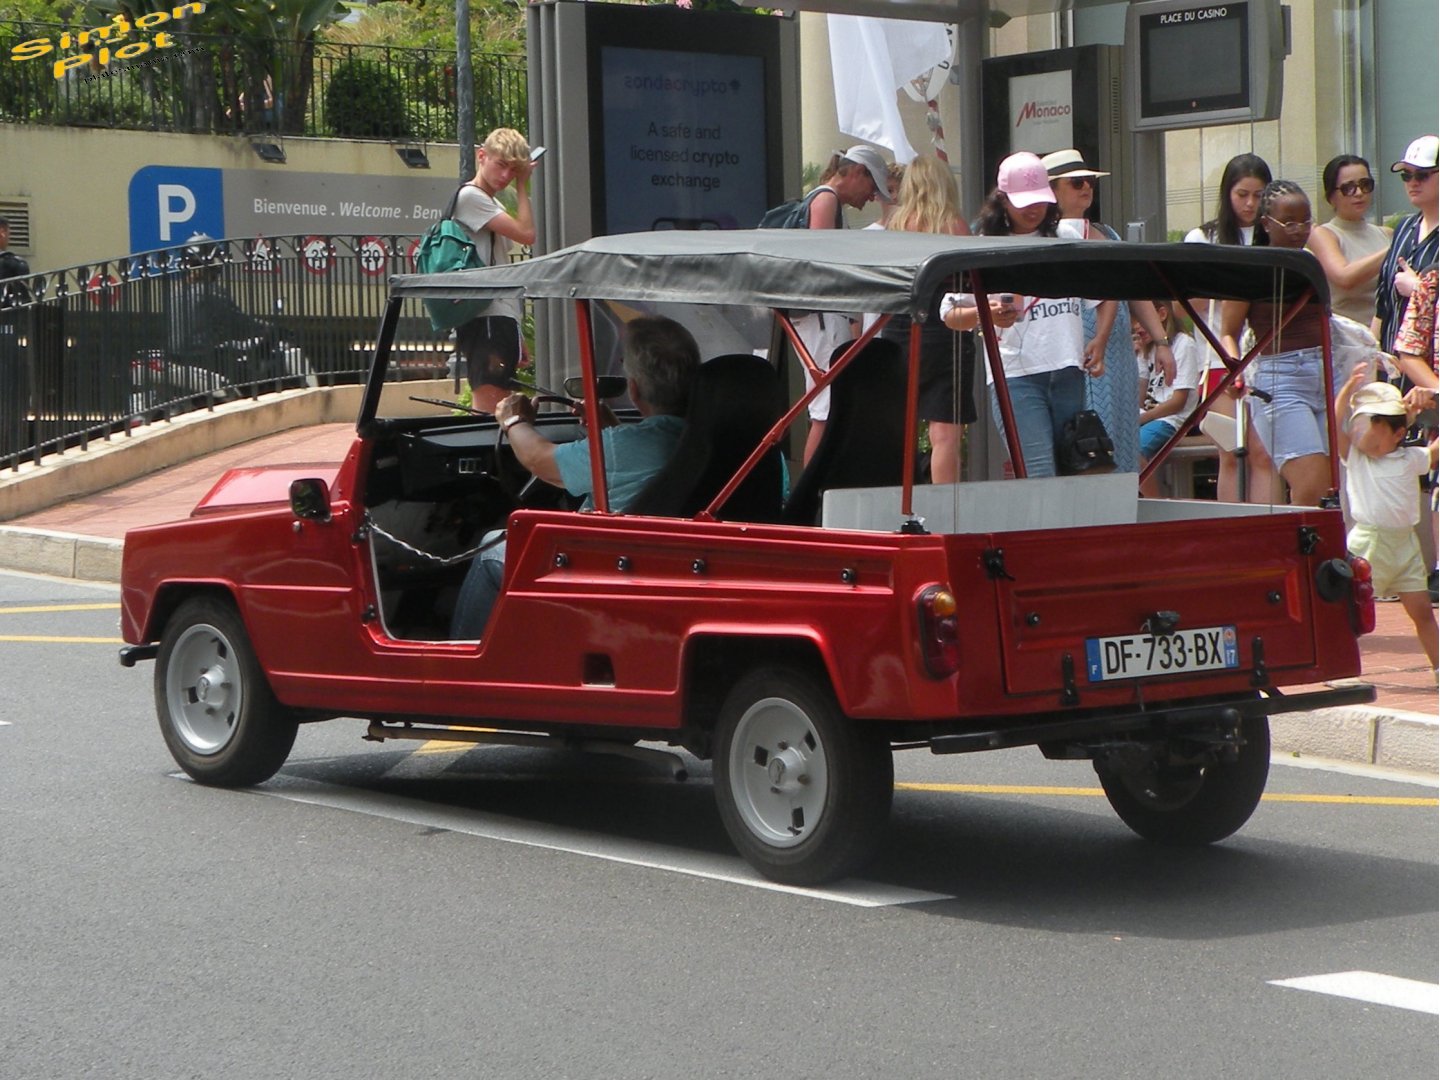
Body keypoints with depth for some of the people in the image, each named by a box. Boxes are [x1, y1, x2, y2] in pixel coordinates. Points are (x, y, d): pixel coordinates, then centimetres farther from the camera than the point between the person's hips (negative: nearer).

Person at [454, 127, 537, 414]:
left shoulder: (494, 205, 22)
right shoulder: (470, 196, -8)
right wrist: (522, 186, -3)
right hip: (485, 318, -10)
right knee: (489, 411, -16)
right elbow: (526, 233, -14)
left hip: (502, 317, 10)